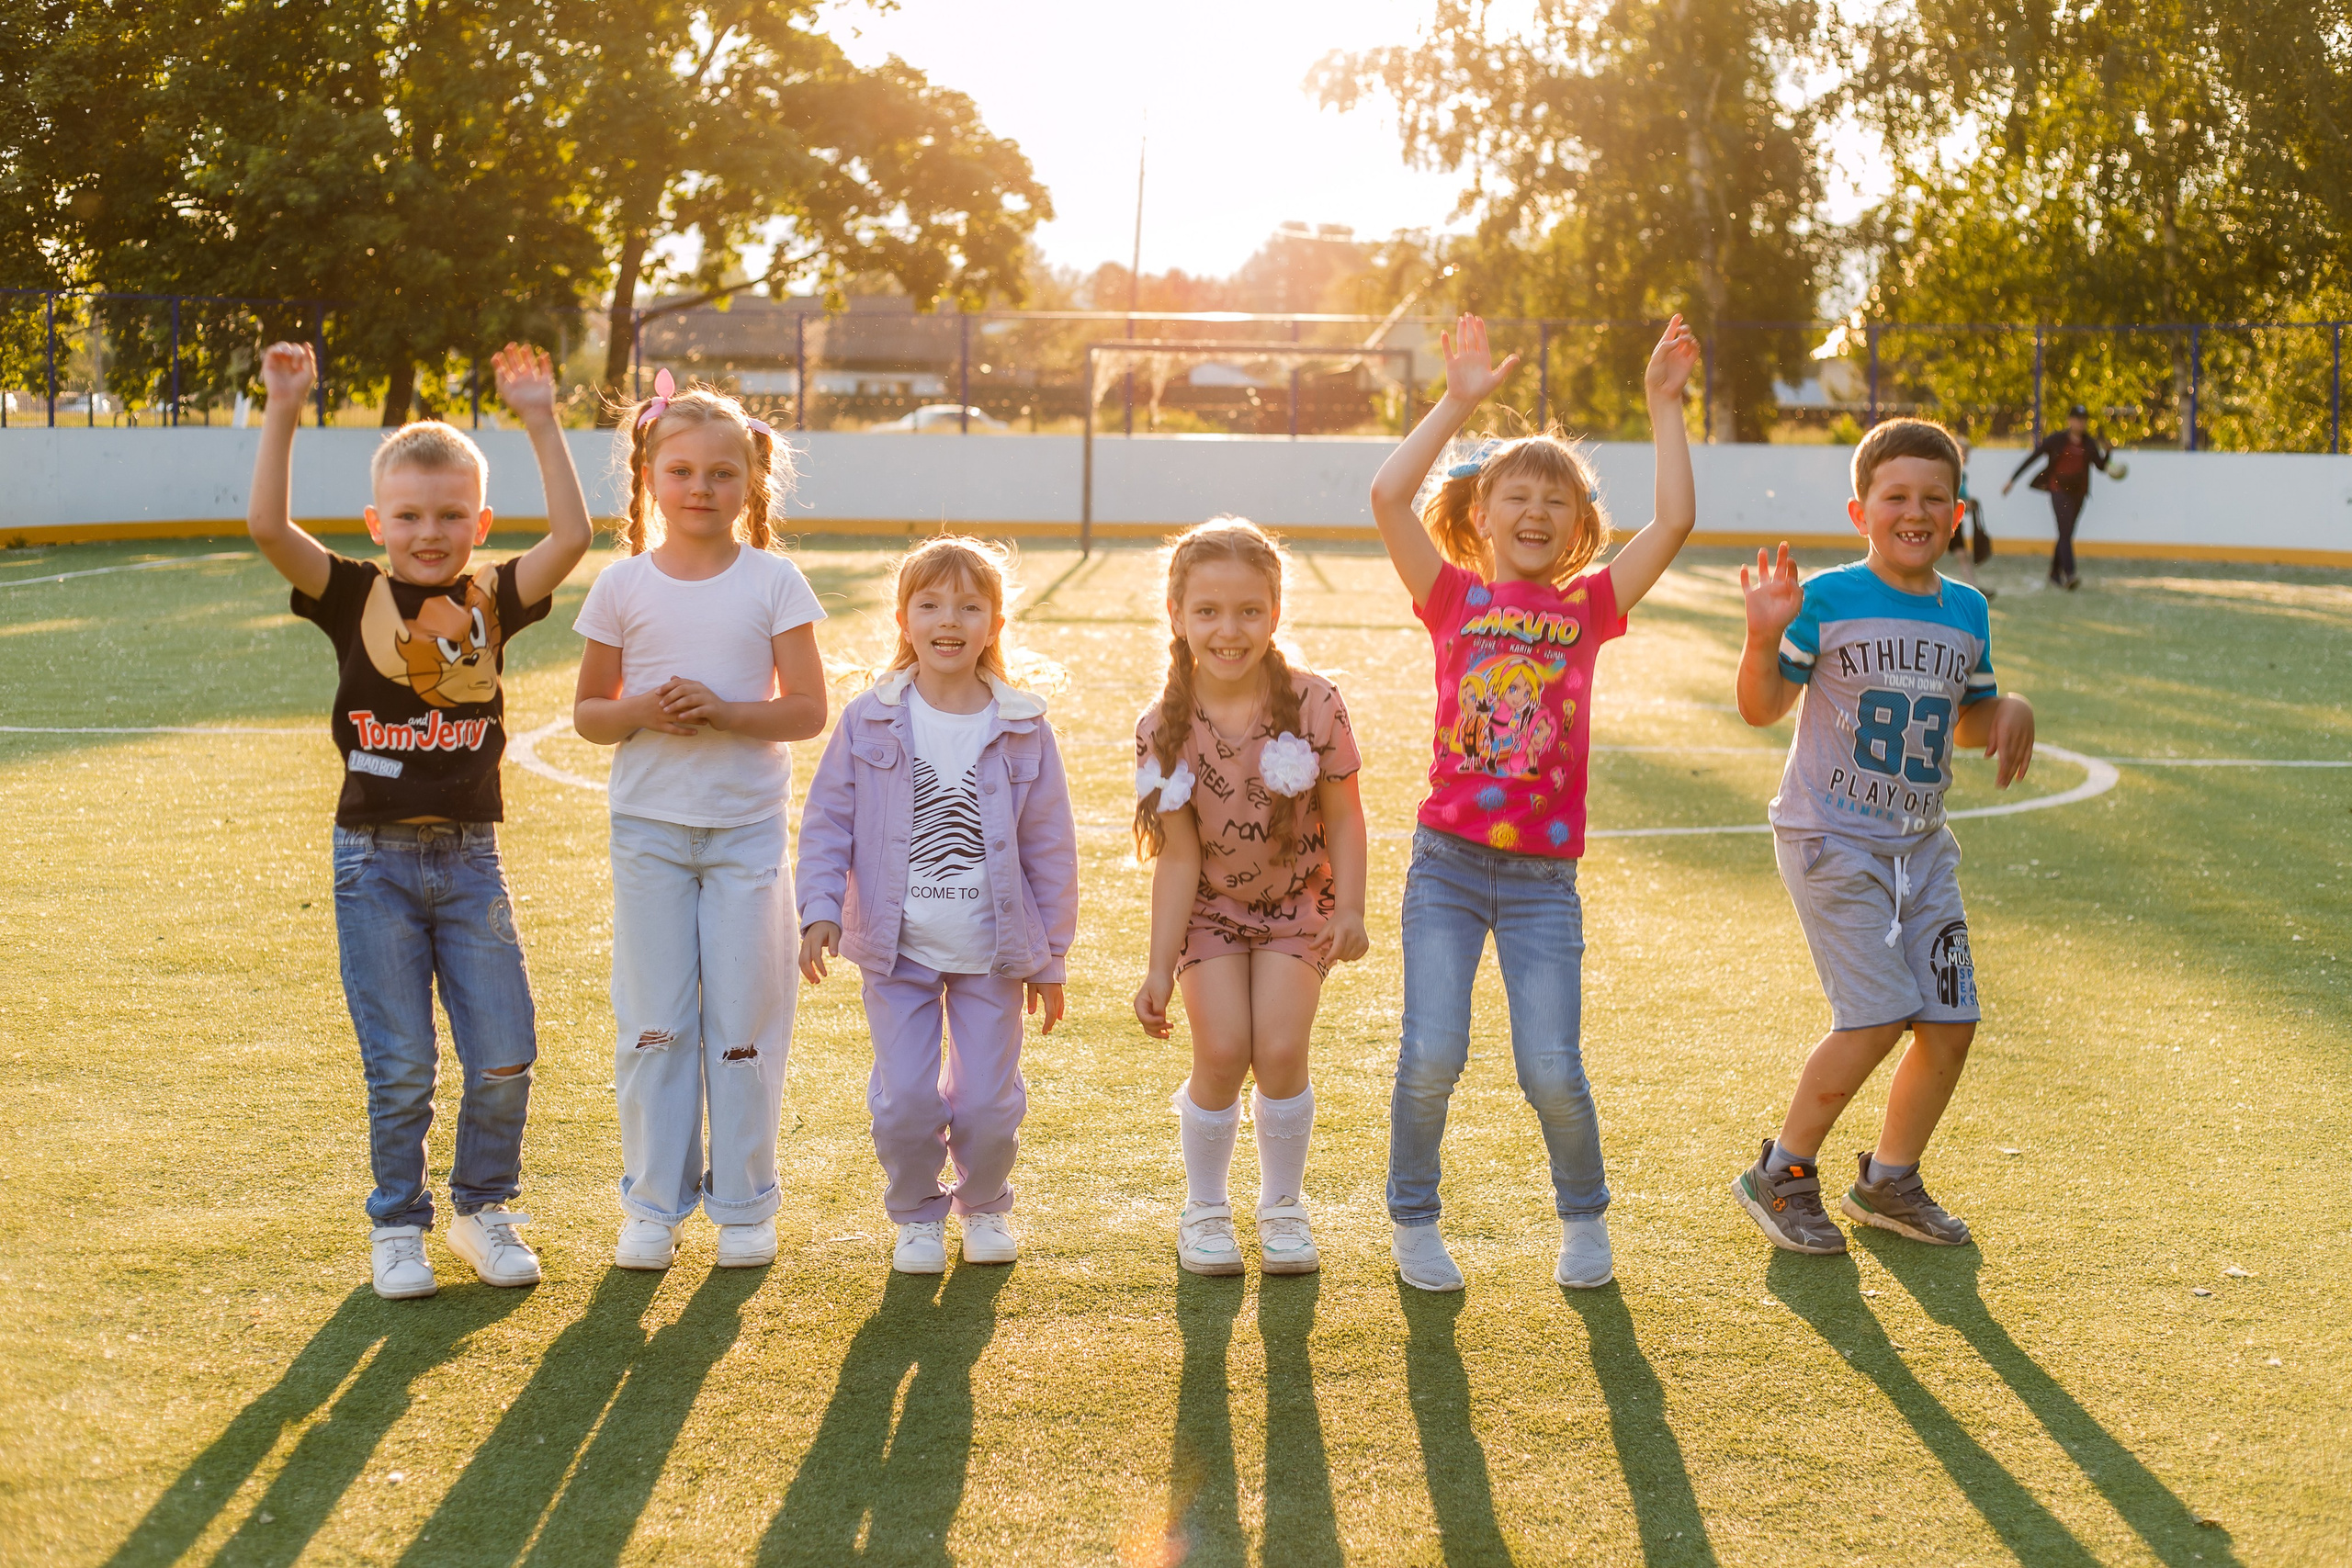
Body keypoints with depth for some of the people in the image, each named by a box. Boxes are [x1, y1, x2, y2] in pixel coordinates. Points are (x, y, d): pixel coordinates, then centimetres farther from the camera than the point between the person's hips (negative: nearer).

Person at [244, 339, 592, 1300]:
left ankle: (484, 1207, 24)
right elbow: (267, 527, -15)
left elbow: (573, 537, -10)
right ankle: (397, 1225, 21)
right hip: (375, 860, -2)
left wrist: (540, 422, -11)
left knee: (504, 1057, 2)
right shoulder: (354, 600, -2)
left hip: (470, 860, 2)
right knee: (400, 1066, 2)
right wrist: (283, 416, -21)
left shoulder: (493, 602, 2)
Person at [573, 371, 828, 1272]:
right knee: (652, 1024, 4)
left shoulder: (773, 582, -2)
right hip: (650, 826, 1)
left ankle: (744, 1204, 16)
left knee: (744, 1022, 3)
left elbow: (808, 710, -5)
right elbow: (586, 711, 6)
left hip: (747, 827, -1)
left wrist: (723, 710, -20)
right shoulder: (623, 585, 1)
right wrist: (640, 712, -15)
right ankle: (653, 1205, 16)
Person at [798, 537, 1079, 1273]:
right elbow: (827, 820, 2)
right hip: (898, 947, 0)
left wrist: (1051, 958, 4)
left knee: (987, 1101, 5)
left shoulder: (1023, 729, -4)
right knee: (905, 1099, 0)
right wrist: (821, 910, -11)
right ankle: (916, 1214, 26)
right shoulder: (869, 720, -4)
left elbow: (1051, 847, 2)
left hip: (993, 953, 0)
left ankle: (985, 1206, 34)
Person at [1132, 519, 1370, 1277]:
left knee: (1280, 1047, -13)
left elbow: (1342, 816, -7)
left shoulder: (1313, 703, -18)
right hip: (1210, 907, 0)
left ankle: (1283, 1205, 12)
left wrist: (1350, 910, -18)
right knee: (1221, 1050, -13)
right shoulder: (1164, 728, -17)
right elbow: (1178, 856, -13)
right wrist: (1160, 967, -14)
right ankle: (1205, 1207, 11)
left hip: (1297, 902, 0)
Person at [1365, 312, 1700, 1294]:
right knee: (1430, 1057, -6)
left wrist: (1664, 405, -1)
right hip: (1446, 862, -1)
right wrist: (1460, 402, -8)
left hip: (1542, 878, 1)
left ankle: (1583, 1215, 24)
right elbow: (1387, 495, -9)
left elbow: (1675, 521, -2)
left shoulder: (1589, 606, 7)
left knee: (1552, 1070, -2)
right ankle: (1412, 1220, 17)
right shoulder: (1454, 597, 3)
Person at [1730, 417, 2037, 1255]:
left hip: (1921, 845, 6)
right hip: (1830, 839, -6)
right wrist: (1764, 638, -29)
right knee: (1878, 1014, -15)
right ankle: (1781, 1175, 4)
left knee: (1951, 1020, 3)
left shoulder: (1966, 612, 7)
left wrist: (2012, 710, -3)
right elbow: (1762, 709, -11)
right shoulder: (1827, 600, -9)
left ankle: (1890, 1181, 25)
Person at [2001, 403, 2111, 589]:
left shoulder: (2089, 443, 8)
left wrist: (2108, 452, -17)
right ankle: (2070, 573, -27)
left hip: (2078, 491, 4)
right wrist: (2013, 479, -3)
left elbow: (2101, 466, 4)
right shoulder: (2056, 439, -3)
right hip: (2059, 490, -4)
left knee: (2066, 534, 9)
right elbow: (2032, 457, -1)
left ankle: (2055, 572, 23)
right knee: (2066, 531, -17)